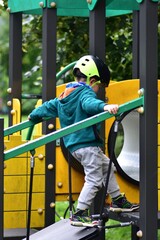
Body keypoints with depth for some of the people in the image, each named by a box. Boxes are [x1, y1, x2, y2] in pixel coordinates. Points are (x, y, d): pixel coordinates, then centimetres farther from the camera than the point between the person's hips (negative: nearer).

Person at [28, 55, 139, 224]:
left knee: (107, 167, 22)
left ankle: (118, 201, 29)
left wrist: (34, 115, 48)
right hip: (88, 143, -10)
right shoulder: (85, 93, -11)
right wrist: (104, 106, -55)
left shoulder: (64, 96, 17)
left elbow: (48, 107, 31)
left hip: (74, 145, 10)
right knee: (94, 179, -5)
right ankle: (79, 214, -5)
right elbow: (90, 103, -35)